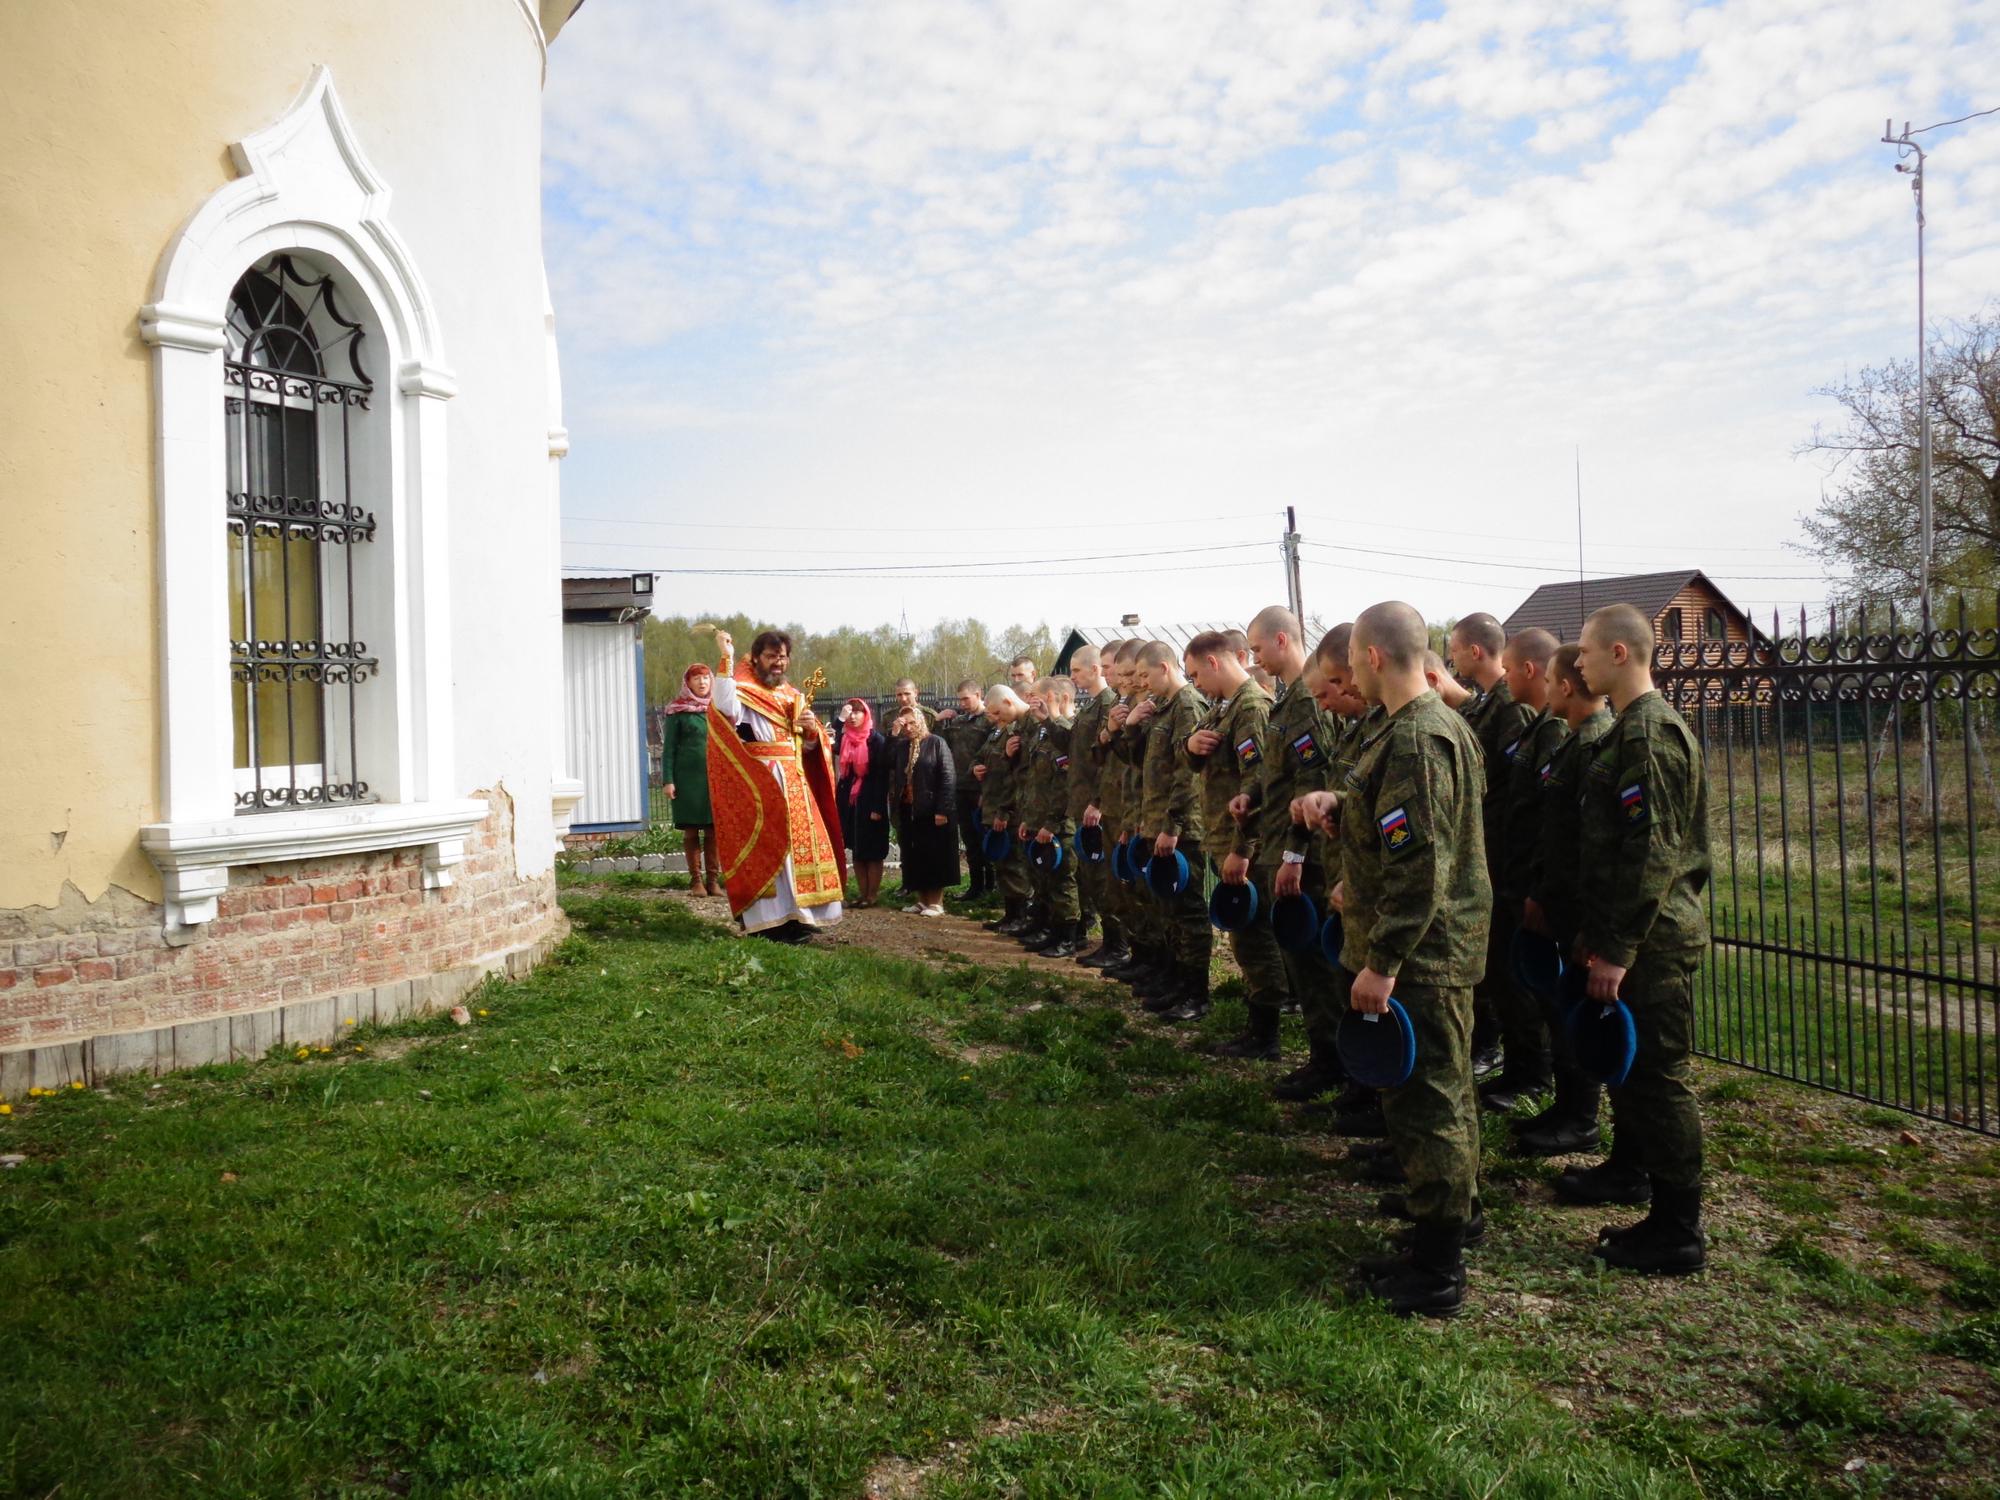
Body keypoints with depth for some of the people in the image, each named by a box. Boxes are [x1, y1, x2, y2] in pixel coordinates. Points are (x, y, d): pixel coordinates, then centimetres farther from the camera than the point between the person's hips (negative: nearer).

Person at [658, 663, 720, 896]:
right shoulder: (677, 711, 3)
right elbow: (668, 748, 2)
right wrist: (668, 780, -7)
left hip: (715, 776, 3)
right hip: (688, 776, -2)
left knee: (714, 829, 1)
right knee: (691, 829, 1)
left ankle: (713, 878, 7)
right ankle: (695, 879, 8)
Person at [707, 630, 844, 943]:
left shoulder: (793, 696, 18)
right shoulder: (743, 691, -1)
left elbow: (809, 746, 19)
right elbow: (725, 706, -27)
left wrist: (811, 729, -4)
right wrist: (726, 660, -25)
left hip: (794, 784, 7)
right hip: (759, 783, -7)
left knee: (799, 845, 6)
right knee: (766, 847, -9)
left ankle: (794, 916, 13)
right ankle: (768, 920, -7)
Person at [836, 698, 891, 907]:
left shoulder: (876, 740, -8)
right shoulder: (845, 738, 7)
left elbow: (882, 775, -11)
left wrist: (878, 806, -17)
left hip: (870, 800, -6)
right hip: (849, 799, 6)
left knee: (872, 851, 1)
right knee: (855, 850, 8)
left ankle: (872, 895, 7)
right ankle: (862, 893, 14)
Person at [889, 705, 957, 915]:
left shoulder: (936, 744, -6)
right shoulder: (901, 745, 11)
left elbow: (948, 778, -11)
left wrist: (942, 810, -17)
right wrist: (894, 733, -5)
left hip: (931, 810, -6)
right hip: (908, 810, 6)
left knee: (934, 857, 0)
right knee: (913, 857, 9)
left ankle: (936, 903, 8)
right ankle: (922, 901, 18)